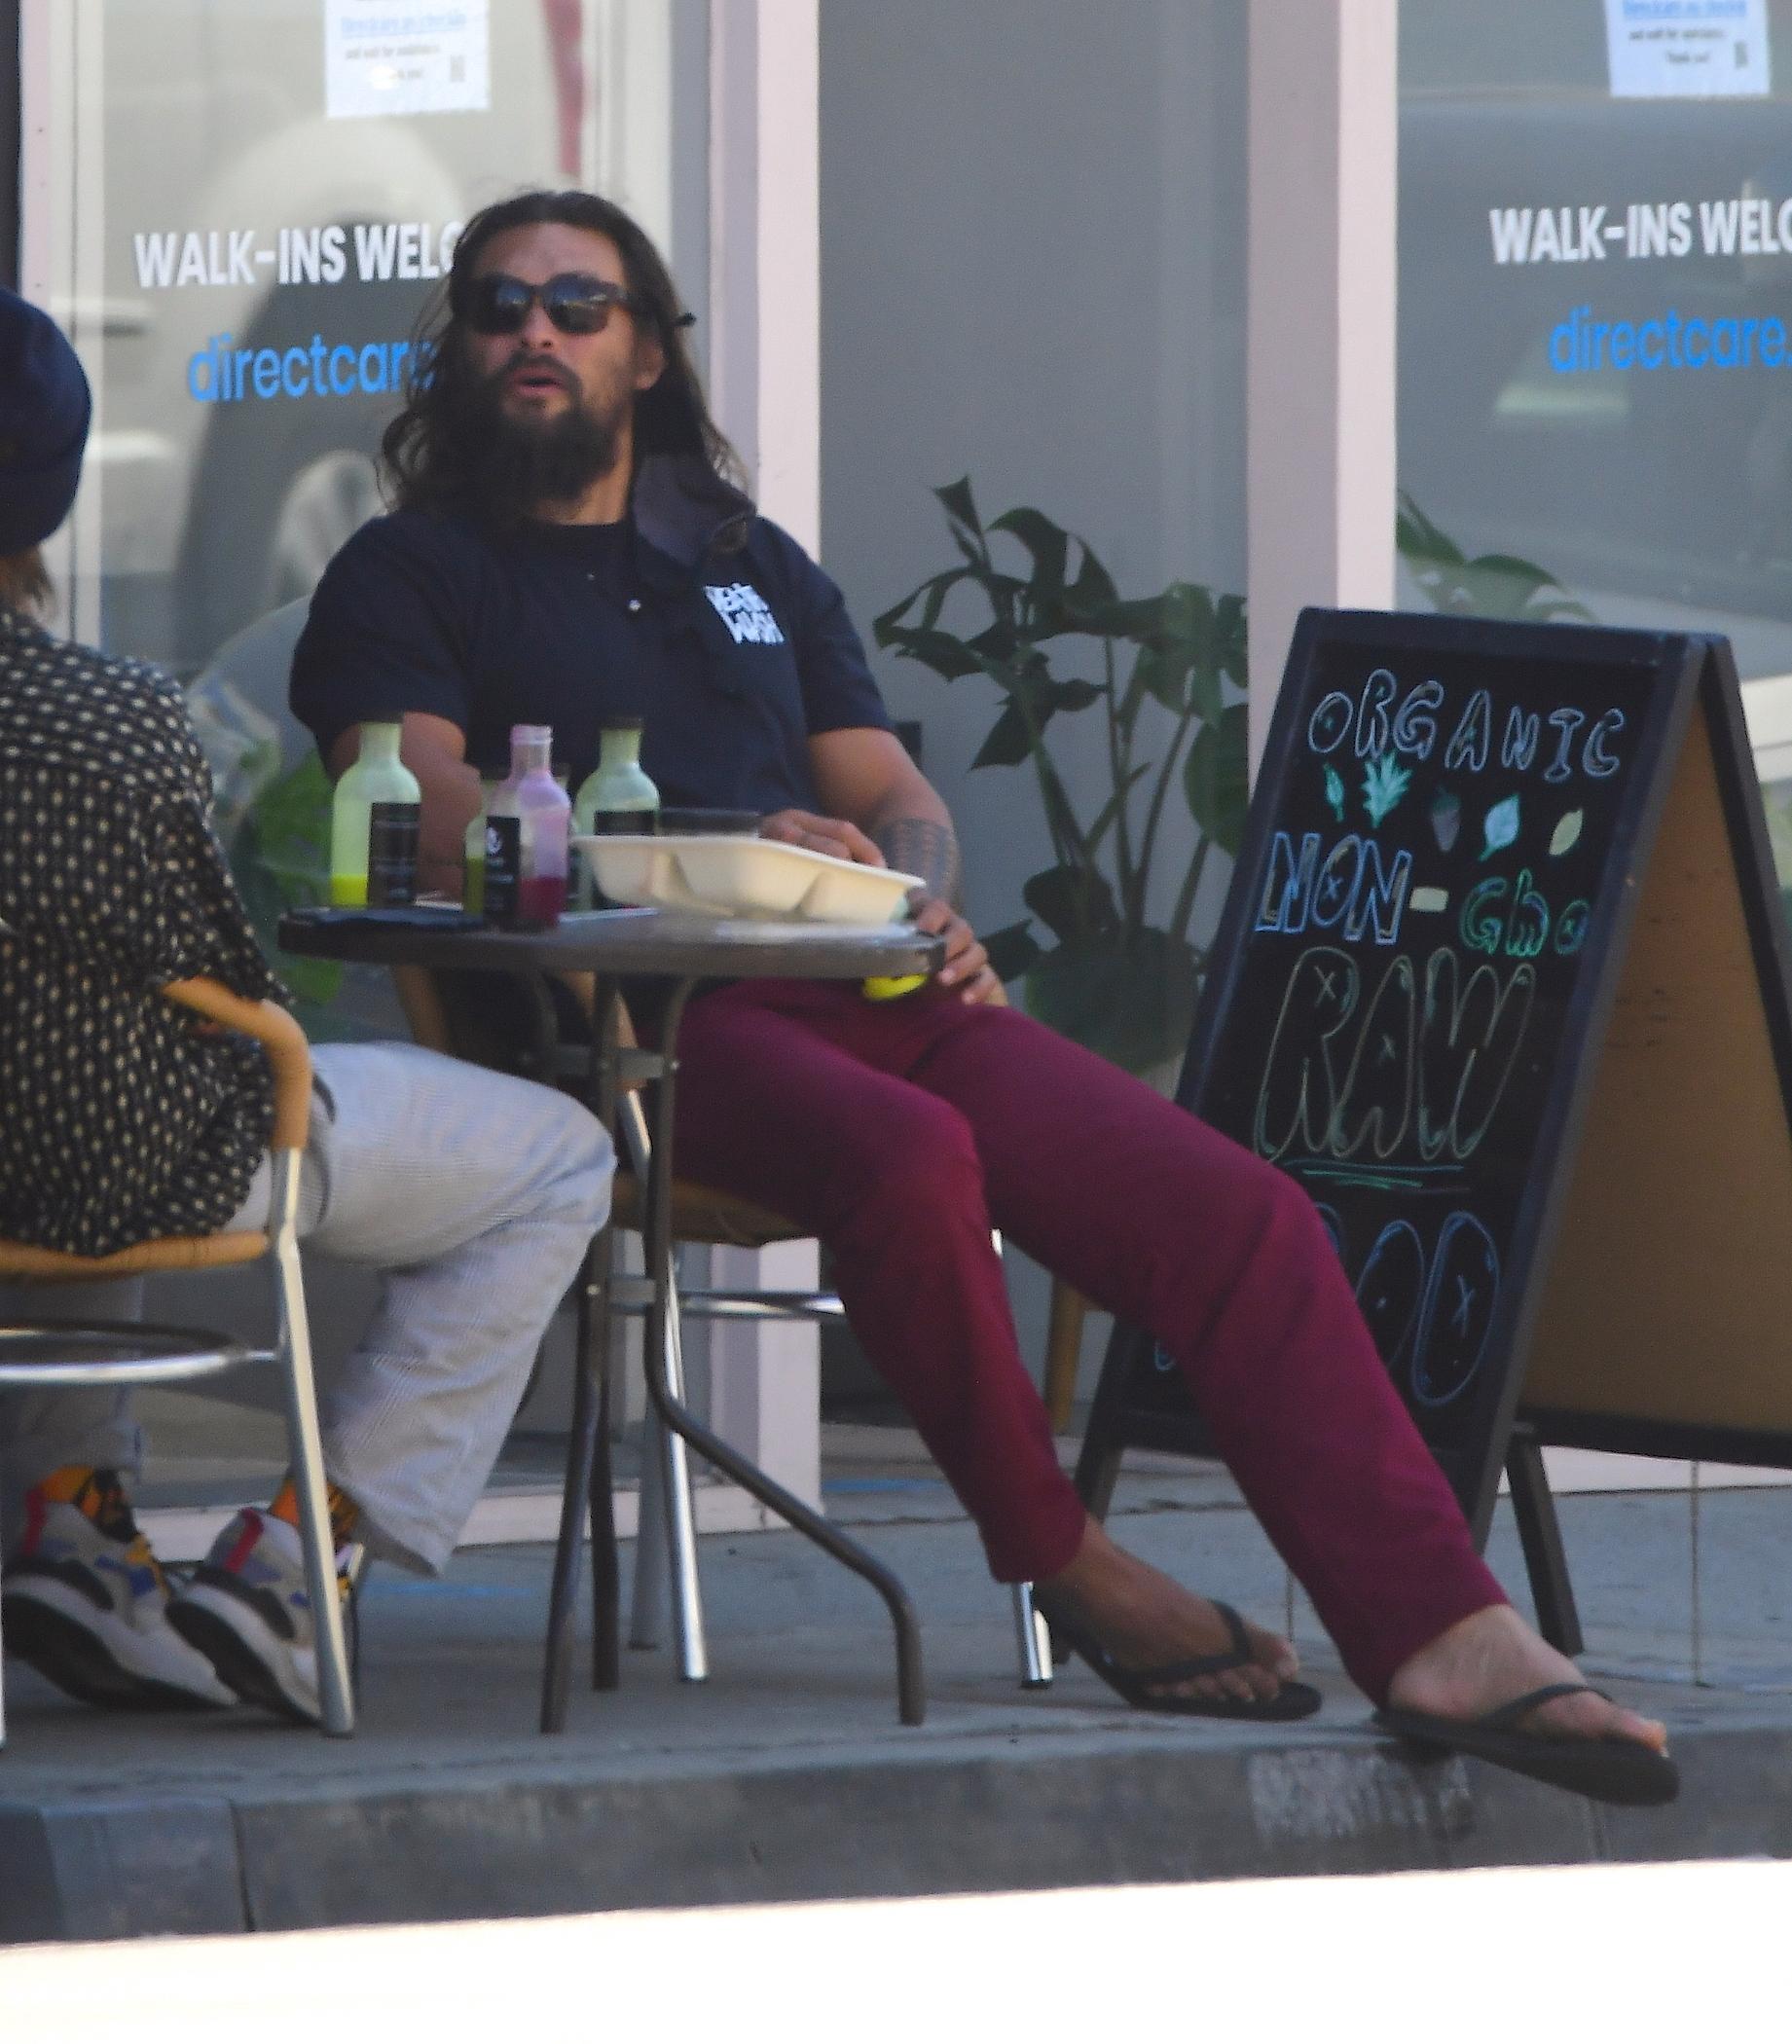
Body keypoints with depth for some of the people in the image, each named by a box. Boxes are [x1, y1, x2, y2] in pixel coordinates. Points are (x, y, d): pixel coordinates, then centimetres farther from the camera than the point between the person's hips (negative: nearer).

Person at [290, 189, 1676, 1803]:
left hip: (872, 992, 6)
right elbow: (431, 817, -3)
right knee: (910, 1155, -38)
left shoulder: (749, 564, 31)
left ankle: (1441, 1636, -25)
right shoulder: (408, 577, 14)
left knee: (1238, 1213, -17)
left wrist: (923, 903, -1)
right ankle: (1060, 1564, -17)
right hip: (641, 1014, -5)